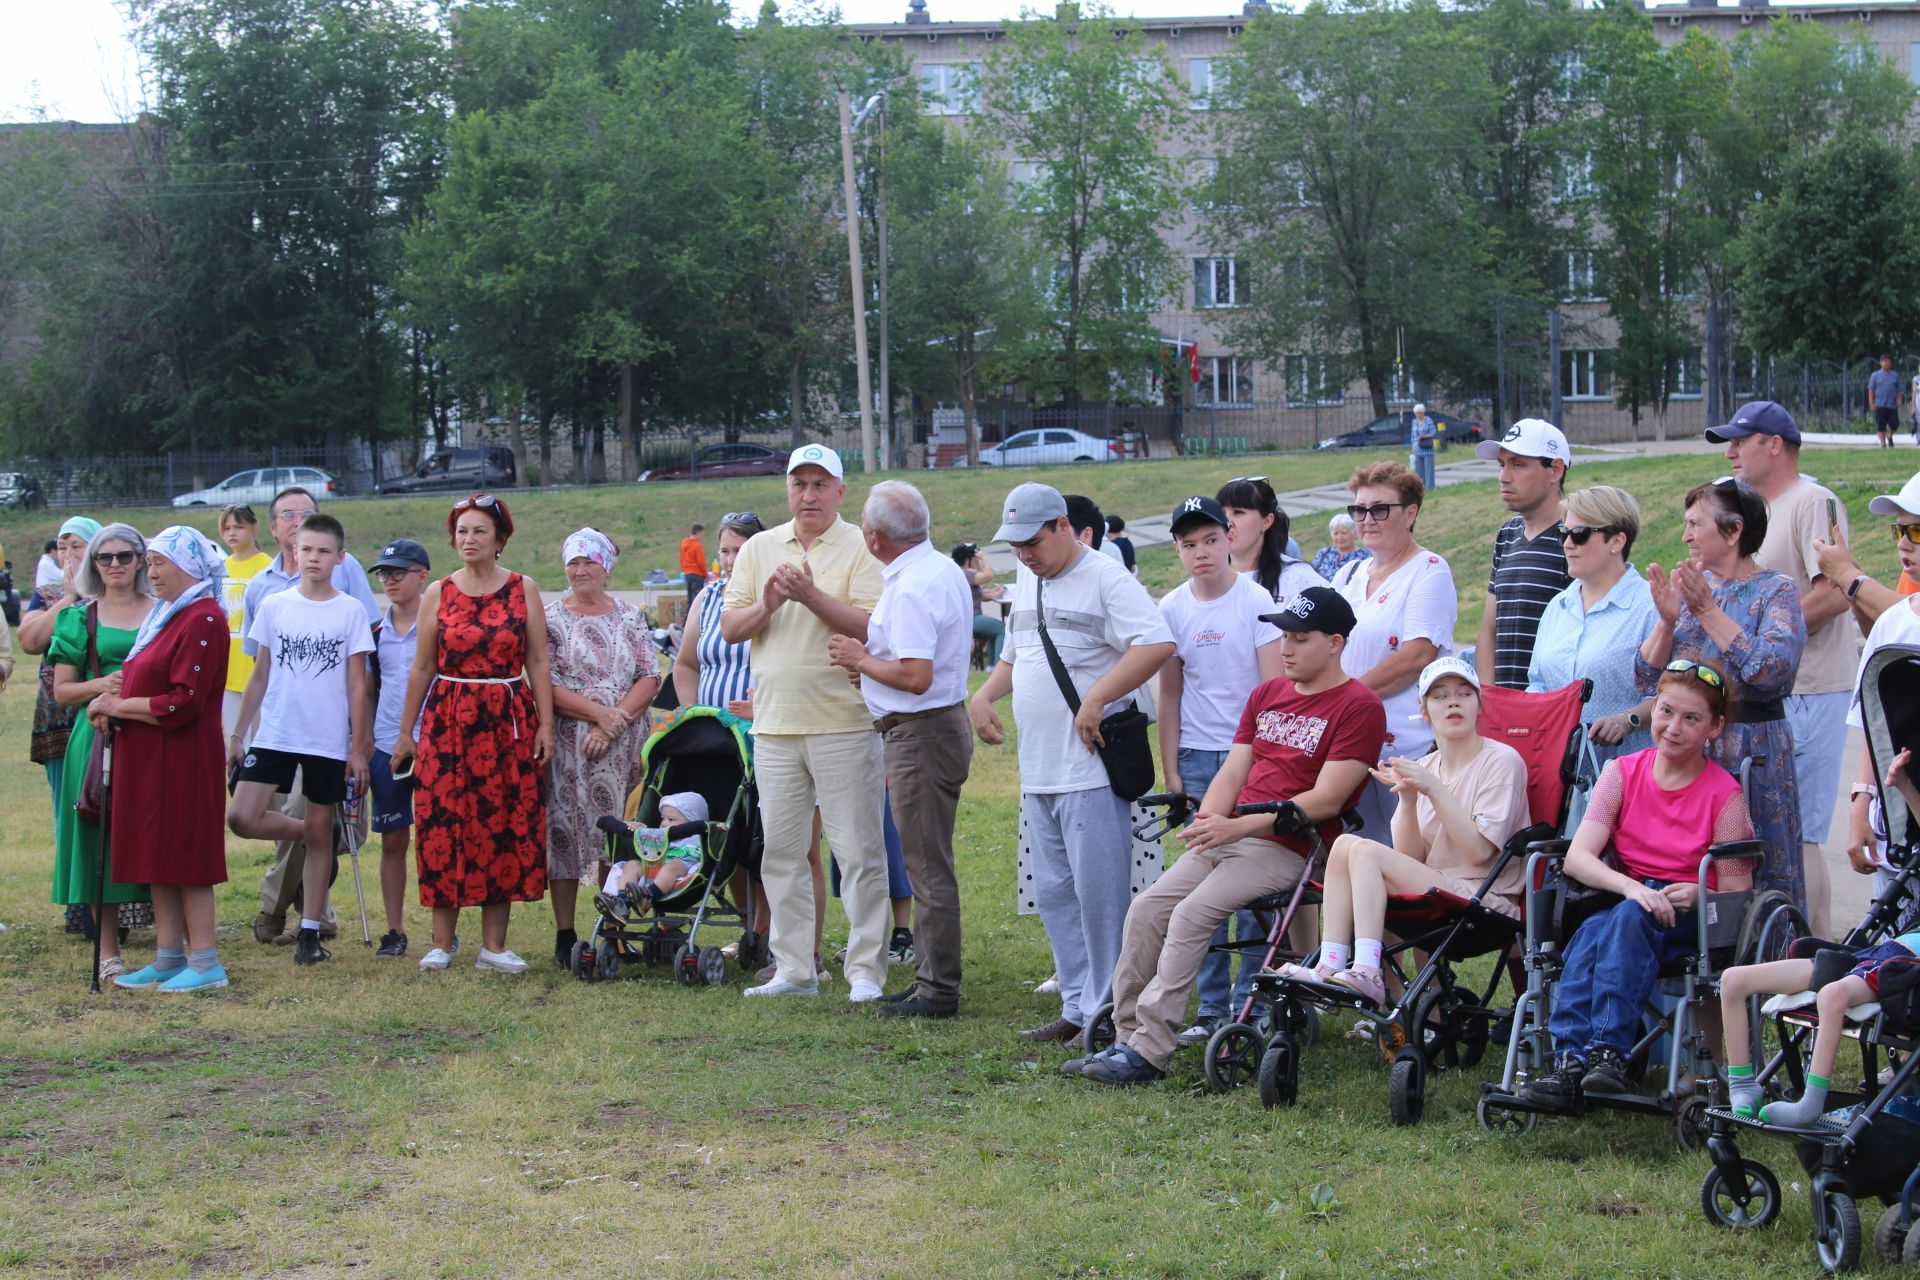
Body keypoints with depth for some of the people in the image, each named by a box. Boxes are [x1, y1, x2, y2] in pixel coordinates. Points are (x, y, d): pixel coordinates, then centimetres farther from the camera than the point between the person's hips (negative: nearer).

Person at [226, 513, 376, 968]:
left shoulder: (351, 612, -1)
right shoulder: (274, 606, 5)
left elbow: (358, 685, -1)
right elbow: (260, 675, 11)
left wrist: (359, 749, -4)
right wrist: (237, 733, 9)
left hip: (329, 741, -2)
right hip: (274, 734, 2)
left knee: (319, 833, 3)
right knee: (242, 818, -12)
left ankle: (310, 932, 13)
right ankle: (303, 834, 17)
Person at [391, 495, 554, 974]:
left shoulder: (523, 591, 4)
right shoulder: (438, 594, 6)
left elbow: (538, 663, 3)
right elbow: (422, 668, 9)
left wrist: (545, 724, -4)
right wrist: (405, 732, 9)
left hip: (510, 722, 0)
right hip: (447, 721, 0)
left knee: (505, 827, 0)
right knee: (444, 827, -2)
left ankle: (493, 944, 6)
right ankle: (443, 941, 8)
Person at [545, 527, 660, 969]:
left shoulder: (630, 617, 10)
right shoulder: (552, 618, 2)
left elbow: (650, 678, 2)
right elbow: (547, 686, -7)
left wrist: (615, 722, -11)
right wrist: (599, 712, -15)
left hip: (622, 747, 2)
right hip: (567, 745, -2)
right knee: (564, 832, -3)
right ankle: (565, 936, 1)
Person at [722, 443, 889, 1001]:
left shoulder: (861, 549, -1)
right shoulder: (759, 548, 13)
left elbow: (871, 627, -13)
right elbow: (729, 627, 9)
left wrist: (811, 596, -22)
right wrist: (767, 605, -10)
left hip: (842, 720, -5)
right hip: (775, 723, 5)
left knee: (859, 851, -4)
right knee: (781, 851, 8)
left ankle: (866, 970, 2)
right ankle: (793, 969, 16)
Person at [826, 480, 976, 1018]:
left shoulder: (910, 588, -21)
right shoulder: (945, 570, 12)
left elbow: (916, 676, -27)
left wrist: (861, 660, -11)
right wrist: (873, 656, 15)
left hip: (920, 732, -11)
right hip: (945, 722, 11)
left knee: (928, 867, -5)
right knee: (926, 863, 16)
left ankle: (938, 989, -1)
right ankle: (931, 977, 22)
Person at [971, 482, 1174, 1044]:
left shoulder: (1106, 578, -10)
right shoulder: (1026, 581, 18)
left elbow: (1157, 645, -22)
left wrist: (1095, 700, -24)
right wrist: (984, 695, 12)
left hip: (1090, 769, -9)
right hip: (1037, 770, 9)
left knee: (1099, 892, -6)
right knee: (1053, 893, 11)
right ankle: (1078, 1008, 18)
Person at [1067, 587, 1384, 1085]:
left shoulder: (1358, 706, -6)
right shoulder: (1266, 696, 19)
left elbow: (1326, 800, -14)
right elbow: (1233, 771, 16)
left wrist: (1237, 827, -19)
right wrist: (1209, 819, -7)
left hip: (1288, 847, -8)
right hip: (1228, 836, 8)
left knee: (1192, 913, -26)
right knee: (1147, 910, -11)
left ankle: (1148, 1052, -25)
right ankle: (1126, 1039, -7)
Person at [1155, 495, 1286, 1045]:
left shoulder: (1256, 601, -5)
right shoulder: (1171, 609, 6)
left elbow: (1274, 686, -6)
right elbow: (1170, 695, 11)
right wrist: (1171, 771, 6)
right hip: (1197, 758, 4)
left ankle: (1250, 1004, 2)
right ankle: (1211, 1006, 11)